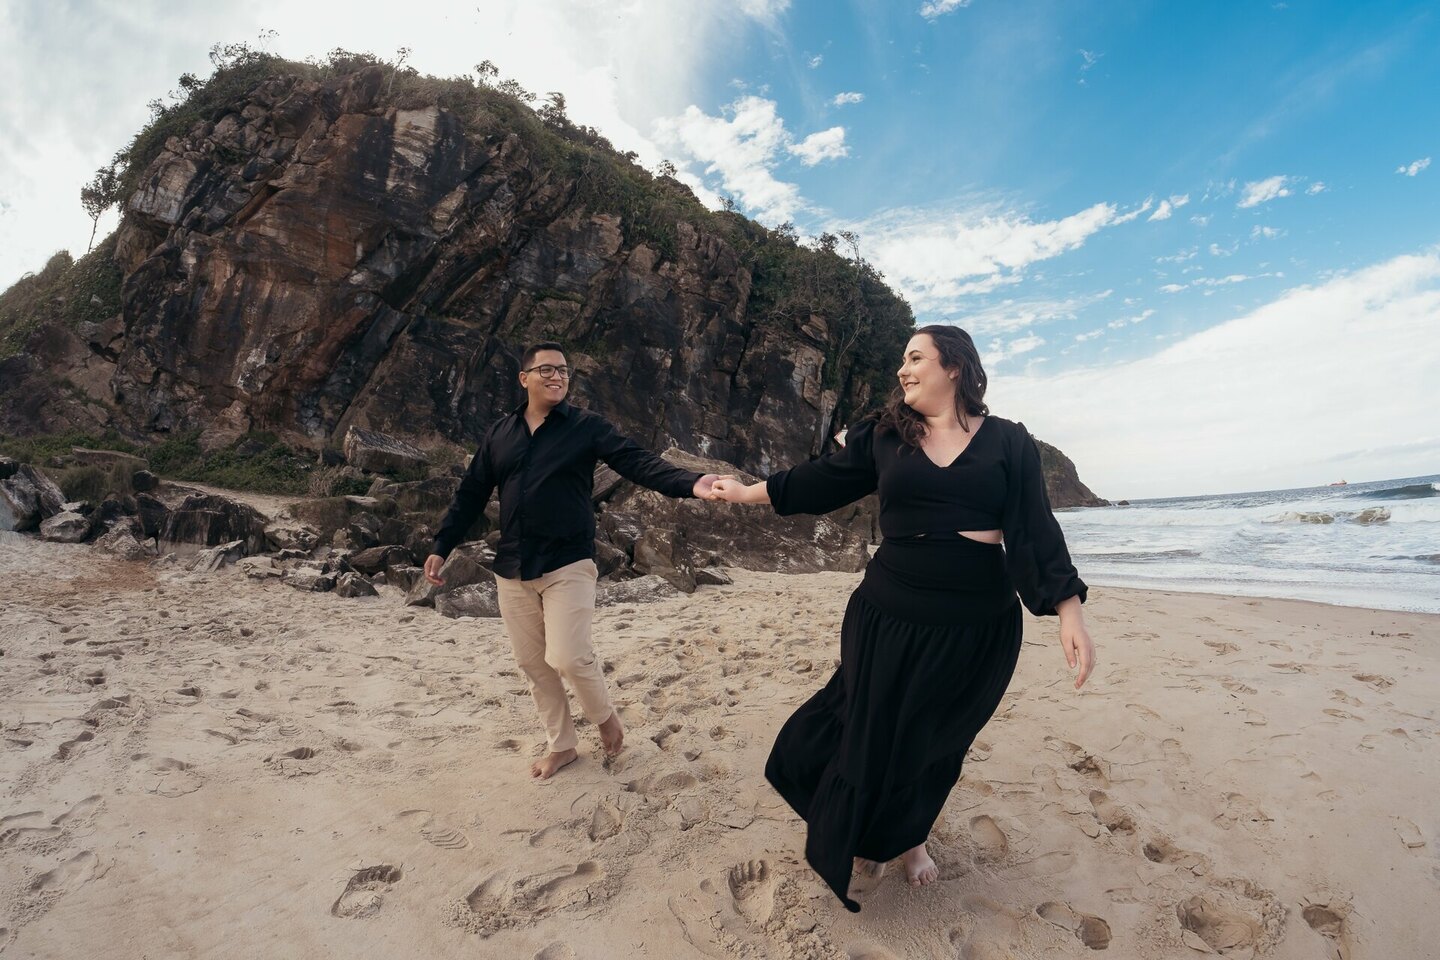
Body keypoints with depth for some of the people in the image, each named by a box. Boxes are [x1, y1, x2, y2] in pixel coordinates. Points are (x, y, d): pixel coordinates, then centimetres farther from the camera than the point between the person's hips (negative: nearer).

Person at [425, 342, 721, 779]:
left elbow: (638, 462, -16)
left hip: (567, 564, -4)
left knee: (567, 657, -12)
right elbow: (471, 493, 14)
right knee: (533, 663, 12)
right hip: (511, 570, 5)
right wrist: (441, 546, 11)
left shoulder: (587, 426, -4)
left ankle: (605, 715, 20)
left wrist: (690, 482, -32)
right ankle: (560, 744, 32)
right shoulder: (499, 433, 8)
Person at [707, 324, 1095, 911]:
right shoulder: (885, 437, 3)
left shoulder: (1008, 442, 0)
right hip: (892, 615, 0)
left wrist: (1069, 611, -13)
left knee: (936, 740, 15)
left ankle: (910, 837, 45)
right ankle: (863, 838, 37)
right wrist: (747, 493, 10)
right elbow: (825, 480, 7)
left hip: (979, 625, 0)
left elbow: (1036, 529, -5)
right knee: (874, 733, 7)